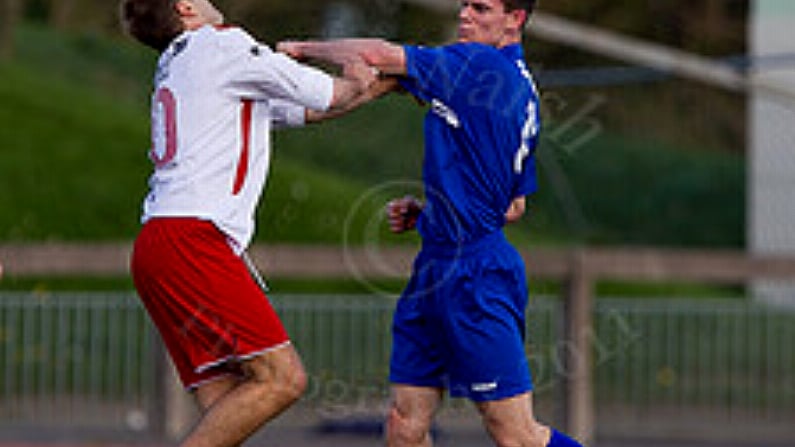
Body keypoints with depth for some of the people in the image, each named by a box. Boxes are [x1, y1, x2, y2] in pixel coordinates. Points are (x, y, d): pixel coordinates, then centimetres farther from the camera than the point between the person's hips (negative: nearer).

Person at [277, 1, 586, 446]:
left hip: (476, 275, -10)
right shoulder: (522, 87, 16)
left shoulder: (481, 65, -12)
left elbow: (377, 56, -15)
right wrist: (426, 211, 20)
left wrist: (304, 49, 2)